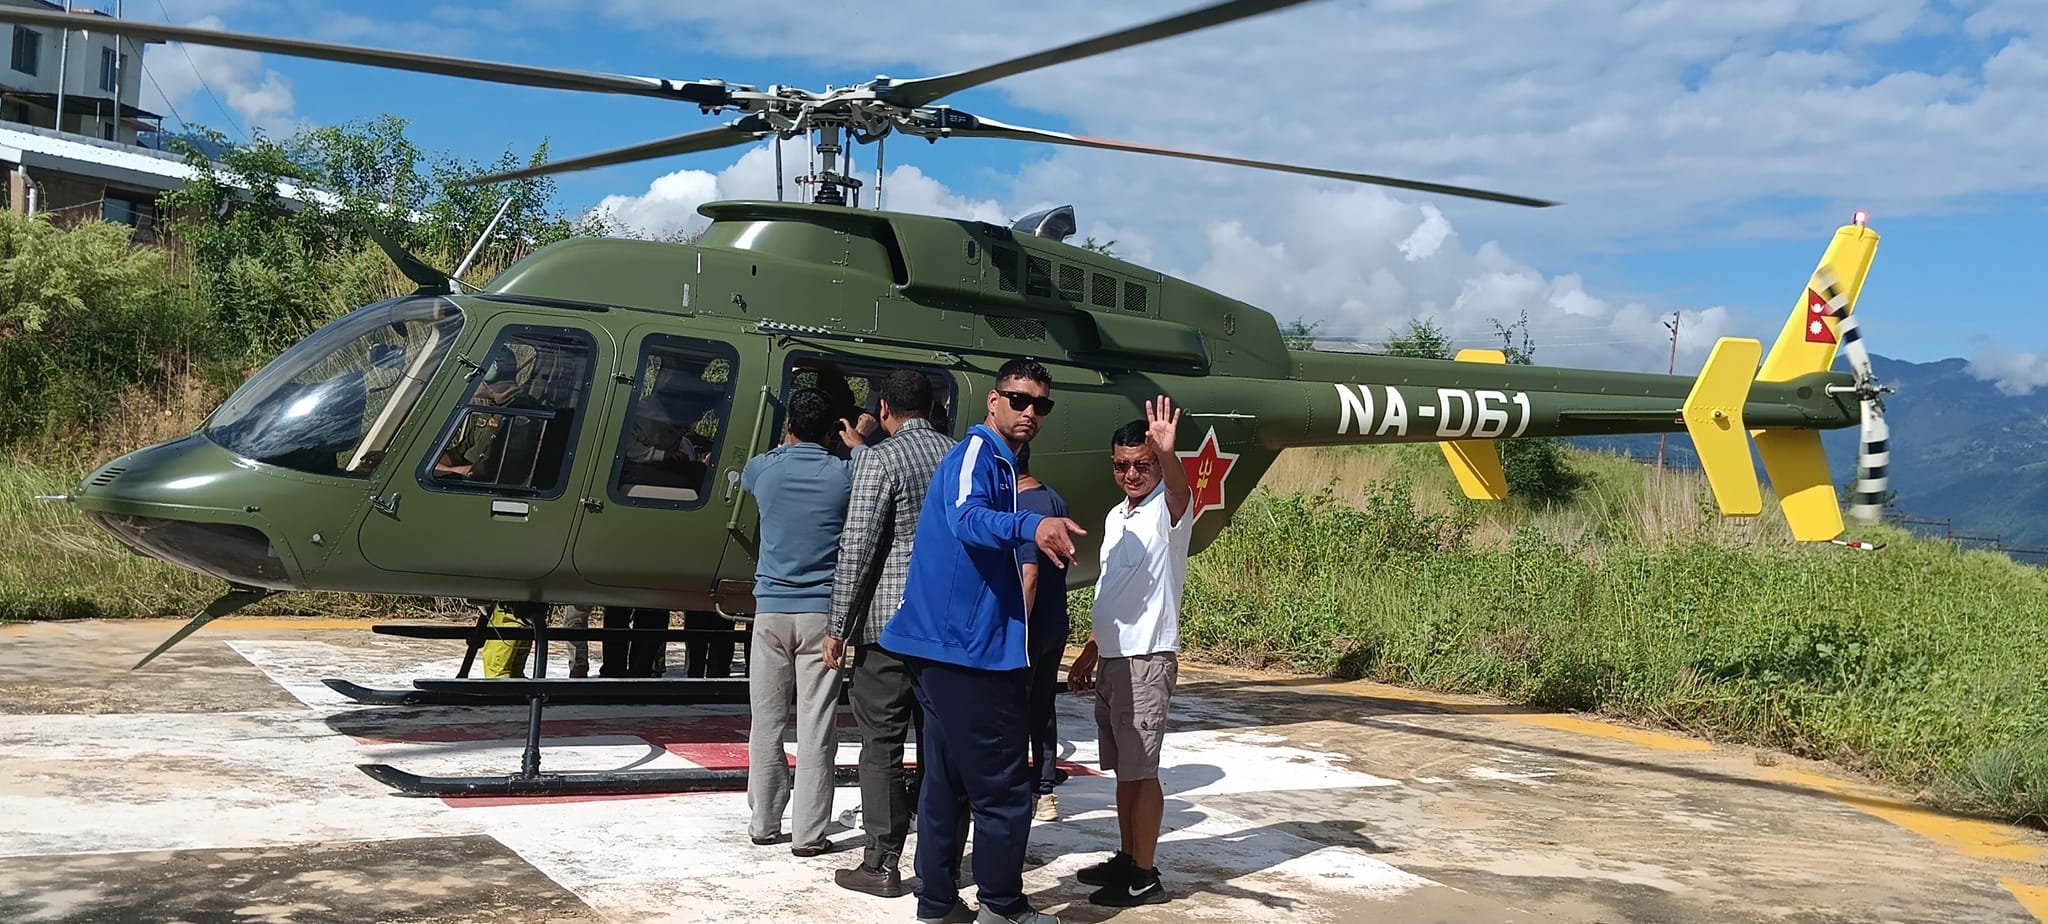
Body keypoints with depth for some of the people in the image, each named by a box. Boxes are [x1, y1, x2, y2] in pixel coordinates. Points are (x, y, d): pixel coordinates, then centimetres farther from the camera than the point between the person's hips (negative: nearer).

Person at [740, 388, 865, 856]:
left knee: (767, 724, 10)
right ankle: (808, 834, 0)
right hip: (822, 612, -1)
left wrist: (786, 444, 40)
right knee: (815, 729, -1)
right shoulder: (844, 473, -2)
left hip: (771, 610, 2)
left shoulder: (765, 469, 1)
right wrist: (857, 445, 36)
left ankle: (764, 823, 16)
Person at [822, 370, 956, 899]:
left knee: (882, 743, 0)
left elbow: (857, 550, -12)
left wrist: (837, 627, -7)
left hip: (889, 621, -6)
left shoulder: (879, 460, -9)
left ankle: (882, 865, 2)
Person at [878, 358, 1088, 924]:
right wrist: (1031, 526, -50)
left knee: (948, 783, 14)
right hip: (970, 649, -10)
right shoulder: (977, 451, -11)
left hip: (951, 646, 10)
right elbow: (967, 517, -33)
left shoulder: (998, 462, 19)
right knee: (1003, 790, -1)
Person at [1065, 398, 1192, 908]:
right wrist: (1090, 652, 22)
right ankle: (1127, 859, 25)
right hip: (1111, 659, 8)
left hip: (1147, 660, -8)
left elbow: (1181, 491, -36)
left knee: (1141, 770, -4)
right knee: (1122, 769, 15)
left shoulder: (1166, 511, -10)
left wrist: (1167, 452, -57)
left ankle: (1144, 876, 3)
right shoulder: (1116, 518, 14)